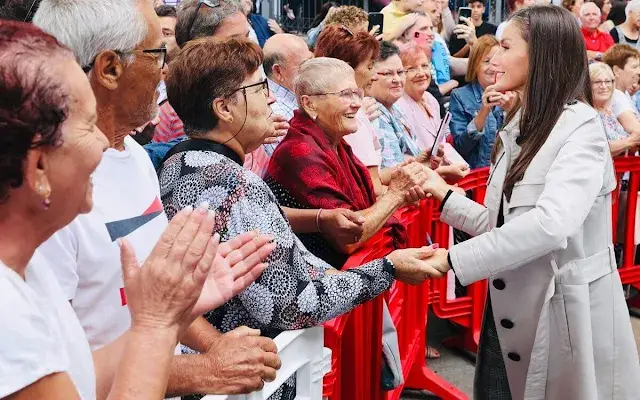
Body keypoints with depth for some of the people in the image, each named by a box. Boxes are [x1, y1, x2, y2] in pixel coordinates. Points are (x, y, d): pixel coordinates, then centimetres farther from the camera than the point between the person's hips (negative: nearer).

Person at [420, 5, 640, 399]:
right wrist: (444, 194, 4)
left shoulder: (581, 127, -15)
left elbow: (550, 224, -30)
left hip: (564, 314, -7)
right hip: (508, 310, 7)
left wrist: (454, 259, -29)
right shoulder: (521, 126, 12)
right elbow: (502, 224, 11)